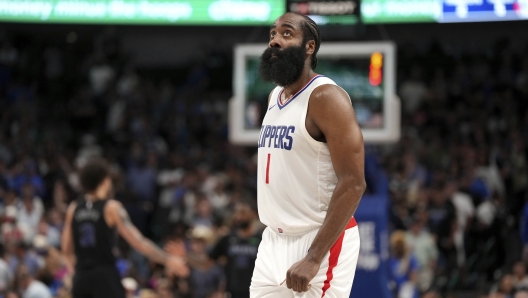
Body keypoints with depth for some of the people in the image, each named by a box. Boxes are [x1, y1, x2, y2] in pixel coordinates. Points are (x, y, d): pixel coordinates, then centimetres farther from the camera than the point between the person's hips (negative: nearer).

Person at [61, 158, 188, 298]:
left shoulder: (73, 209, 8)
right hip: (105, 276, -6)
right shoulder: (111, 208, -7)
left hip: (81, 277, 6)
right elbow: (138, 242, -12)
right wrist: (168, 260, -7)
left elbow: (66, 249, 13)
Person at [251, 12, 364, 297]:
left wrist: (314, 257, -25)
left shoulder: (326, 97, -14)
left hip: (321, 241, -8)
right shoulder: (275, 97, 13)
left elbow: (353, 184, -20)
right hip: (274, 241, 9)